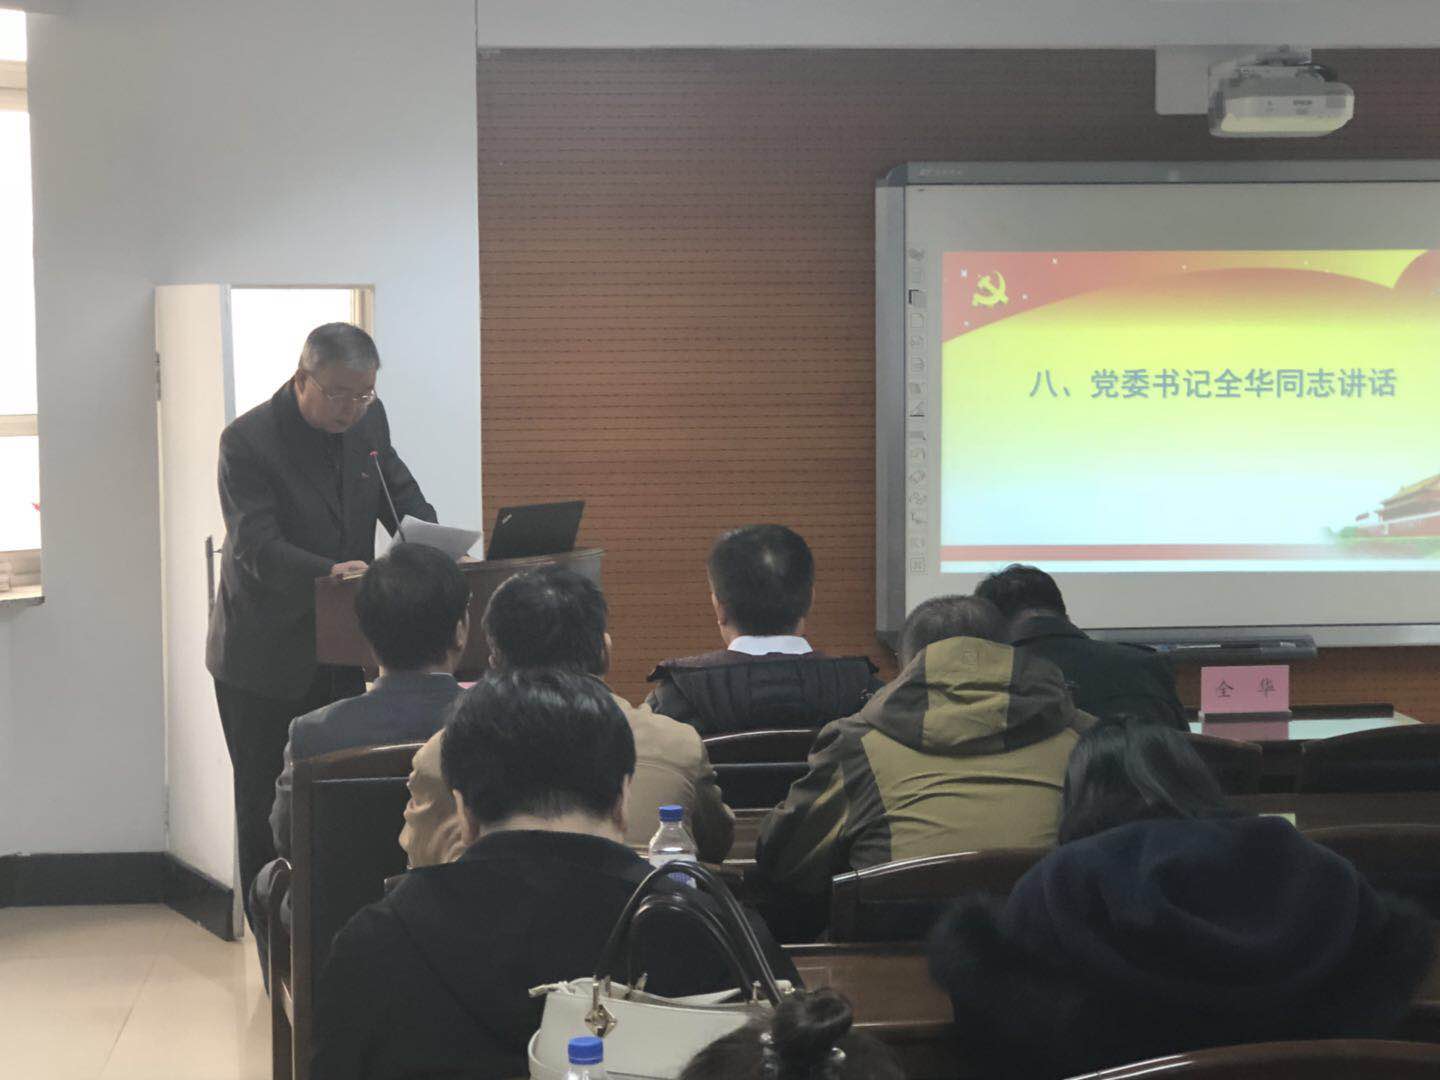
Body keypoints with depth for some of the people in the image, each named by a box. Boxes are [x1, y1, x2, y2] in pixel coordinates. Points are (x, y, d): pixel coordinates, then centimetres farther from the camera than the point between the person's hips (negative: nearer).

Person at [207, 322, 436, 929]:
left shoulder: (368, 420, 0)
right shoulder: (248, 442, -19)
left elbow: (400, 494, 8)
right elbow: (256, 548, -25)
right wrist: (329, 571, -42)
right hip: (264, 658, -5)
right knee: (267, 807, 5)